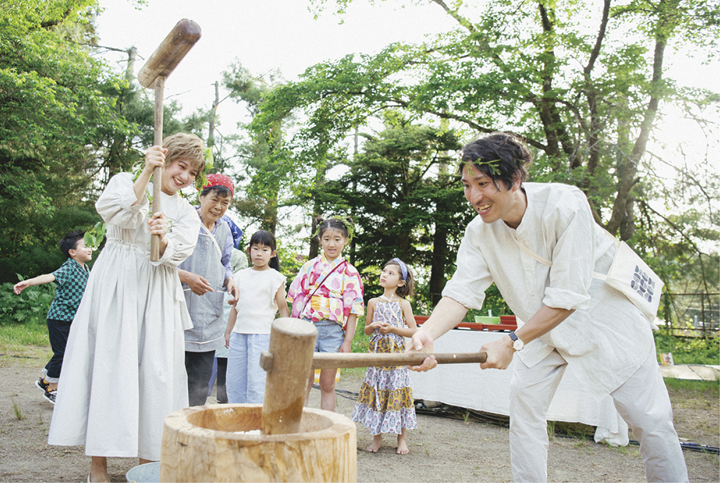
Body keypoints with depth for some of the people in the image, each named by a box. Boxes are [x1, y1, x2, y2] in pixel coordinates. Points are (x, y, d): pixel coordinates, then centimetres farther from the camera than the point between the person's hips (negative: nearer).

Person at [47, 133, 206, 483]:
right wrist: (147, 173, -18)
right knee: (108, 365, -6)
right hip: (115, 287, -3)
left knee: (155, 370, -2)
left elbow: (176, 254, -4)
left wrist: (162, 239, -26)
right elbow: (116, 212, -13)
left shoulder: (186, 214, 15)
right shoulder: (126, 181, 10)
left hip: (157, 298, 3)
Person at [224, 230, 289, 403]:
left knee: (256, 381, -7)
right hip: (239, 333, 5)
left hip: (261, 335, -5)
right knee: (233, 380, 6)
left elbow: (283, 308, 1)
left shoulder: (275, 277, 0)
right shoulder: (241, 275, 14)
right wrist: (228, 331, 20)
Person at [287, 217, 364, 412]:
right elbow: (297, 299, 10)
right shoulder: (309, 267, 9)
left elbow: (353, 309, 1)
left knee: (328, 385, 5)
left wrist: (347, 341, -5)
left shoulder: (349, 272, 4)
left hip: (333, 330, -1)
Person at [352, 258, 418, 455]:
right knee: (376, 391, 3)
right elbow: (366, 330, 14)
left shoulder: (403, 304, 0)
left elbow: (413, 331, -2)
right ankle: (377, 437, 15)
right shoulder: (374, 302, 7)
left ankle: (402, 438, 12)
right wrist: (373, 326, -8)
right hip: (377, 353, 2)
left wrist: (392, 328, -13)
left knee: (397, 391, 0)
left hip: (397, 354, -2)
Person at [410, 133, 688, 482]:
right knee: (523, 400, -1)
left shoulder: (565, 204, -33)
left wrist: (511, 343, -31)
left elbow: (568, 297, -32)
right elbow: (461, 292, -21)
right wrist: (428, 333, -41)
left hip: (601, 312, -4)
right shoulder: (479, 232, -15)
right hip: (543, 324, 5)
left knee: (650, 419, -4)